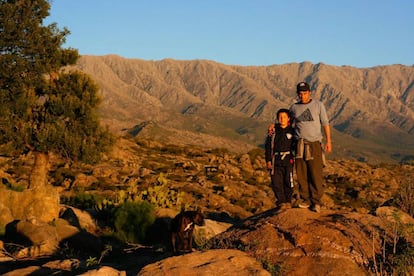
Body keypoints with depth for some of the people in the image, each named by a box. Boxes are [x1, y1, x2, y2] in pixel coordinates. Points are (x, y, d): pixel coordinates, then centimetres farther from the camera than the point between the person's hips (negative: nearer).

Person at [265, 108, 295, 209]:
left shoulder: (292, 130, 2)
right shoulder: (274, 130, 4)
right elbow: (268, 146, 7)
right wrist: (268, 160, 3)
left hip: (288, 160, -1)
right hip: (276, 161, 1)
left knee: (288, 182, 2)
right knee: (276, 182, -1)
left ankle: (288, 201, 18)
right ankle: (281, 202, 12)